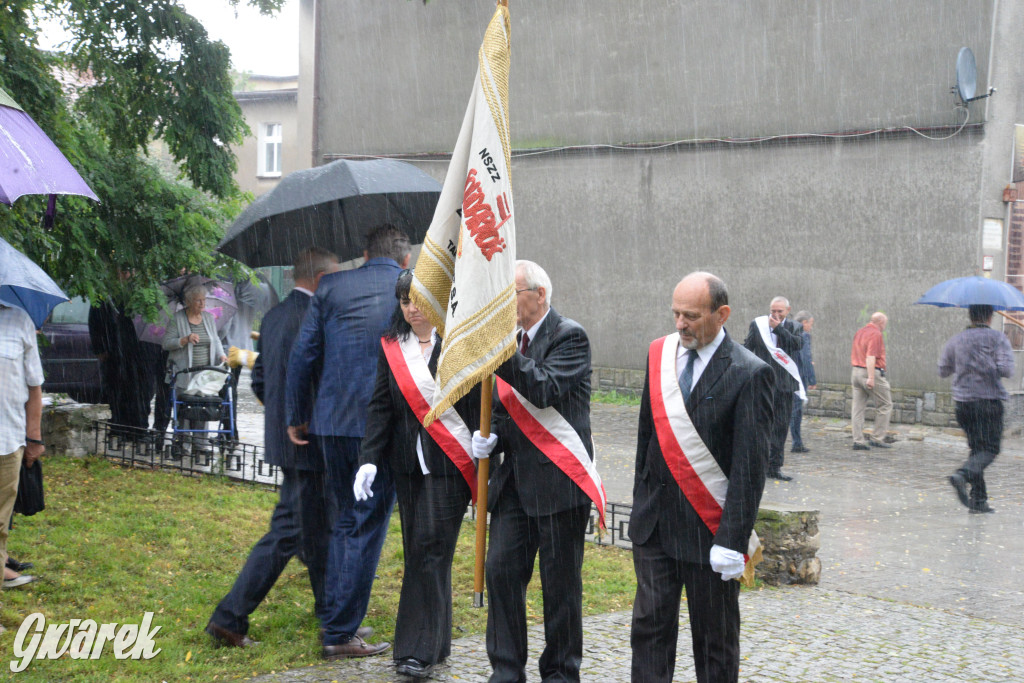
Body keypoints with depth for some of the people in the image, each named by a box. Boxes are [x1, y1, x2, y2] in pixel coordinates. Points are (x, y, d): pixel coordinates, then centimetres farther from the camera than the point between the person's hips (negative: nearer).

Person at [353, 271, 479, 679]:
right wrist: (370, 459, -2)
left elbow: (479, 401, -5)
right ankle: (434, 642, 20)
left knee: (431, 548, -8)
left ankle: (421, 649, -3)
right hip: (408, 462, 5)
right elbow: (381, 406, 7)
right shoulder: (391, 347, 8)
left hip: (449, 461, -4)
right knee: (418, 550, 8)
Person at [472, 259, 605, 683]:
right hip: (515, 479, 7)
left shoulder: (569, 337, -7)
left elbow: (546, 390, -23)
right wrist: (490, 437, 2)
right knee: (501, 570, 3)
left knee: (560, 582, 2)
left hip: (558, 479, -7)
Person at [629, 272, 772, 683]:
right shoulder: (660, 355, 6)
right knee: (649, 625, 6)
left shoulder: (749, 374, -12)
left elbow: (750, 466, -14)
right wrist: (641, 502, 13)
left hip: (708, 528, -5)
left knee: (715, 637, 9)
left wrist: (733, 540, -18)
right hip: (654, 523, 5)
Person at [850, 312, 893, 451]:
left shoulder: (859, 332, 15)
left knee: (858, 407, 5)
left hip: (856, 371, 8)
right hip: (872, 372, -8)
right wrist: (871, 378, -23)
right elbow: (871, 357, -20)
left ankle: (858, 440, 3)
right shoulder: (876, 334, -11)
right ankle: (877, 438, 4)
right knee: (885, 405, 5)